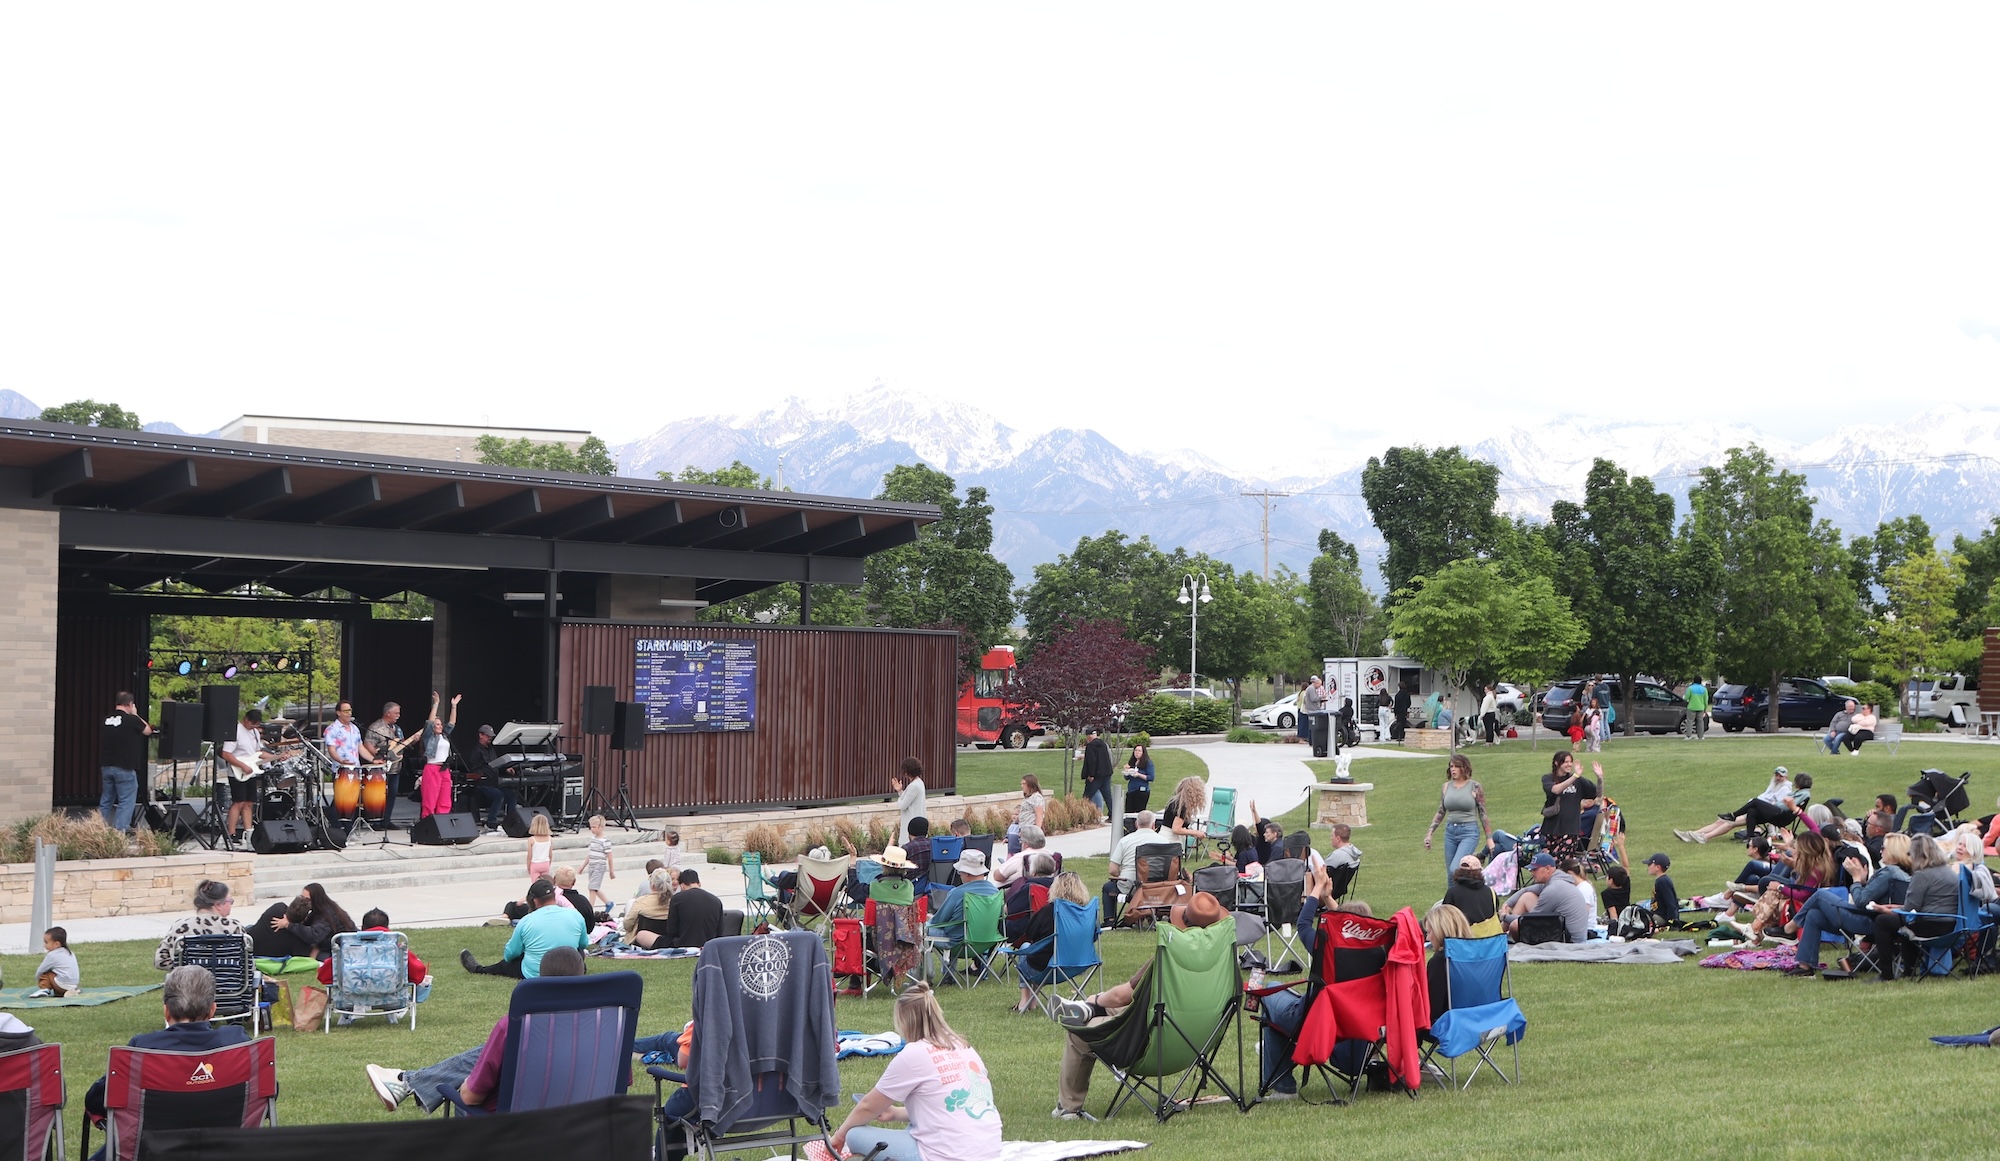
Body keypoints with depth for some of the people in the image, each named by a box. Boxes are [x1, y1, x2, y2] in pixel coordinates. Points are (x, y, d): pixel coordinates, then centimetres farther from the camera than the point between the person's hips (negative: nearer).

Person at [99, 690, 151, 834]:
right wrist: (135, 715, 10)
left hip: (106, 766, 6)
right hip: (124, 768, -6)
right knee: (126, 802, -1)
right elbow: (148, 731, 4)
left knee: (106, 801, 15)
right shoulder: (132, 720, -12)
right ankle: (120, 831, -8)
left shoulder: (106, 721, 6)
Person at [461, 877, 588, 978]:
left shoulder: (526, 921, -11)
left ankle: (478, 970, 49)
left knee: (506, 963, 25)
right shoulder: (575, 915, -7)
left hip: (534, 976, -2)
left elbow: (509, 955, 1)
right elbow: (583, 944, 9)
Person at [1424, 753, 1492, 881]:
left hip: (1469, 833, -5)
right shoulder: (1446, 787, 8)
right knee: (1450, 874, 8)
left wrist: (1489, 838, -2)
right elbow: (1440, 813, 15)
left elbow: (1483, 814, -1)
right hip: (1450, 832, 5)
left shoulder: (1474, 787, -4)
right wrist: (1429, 834, 10)